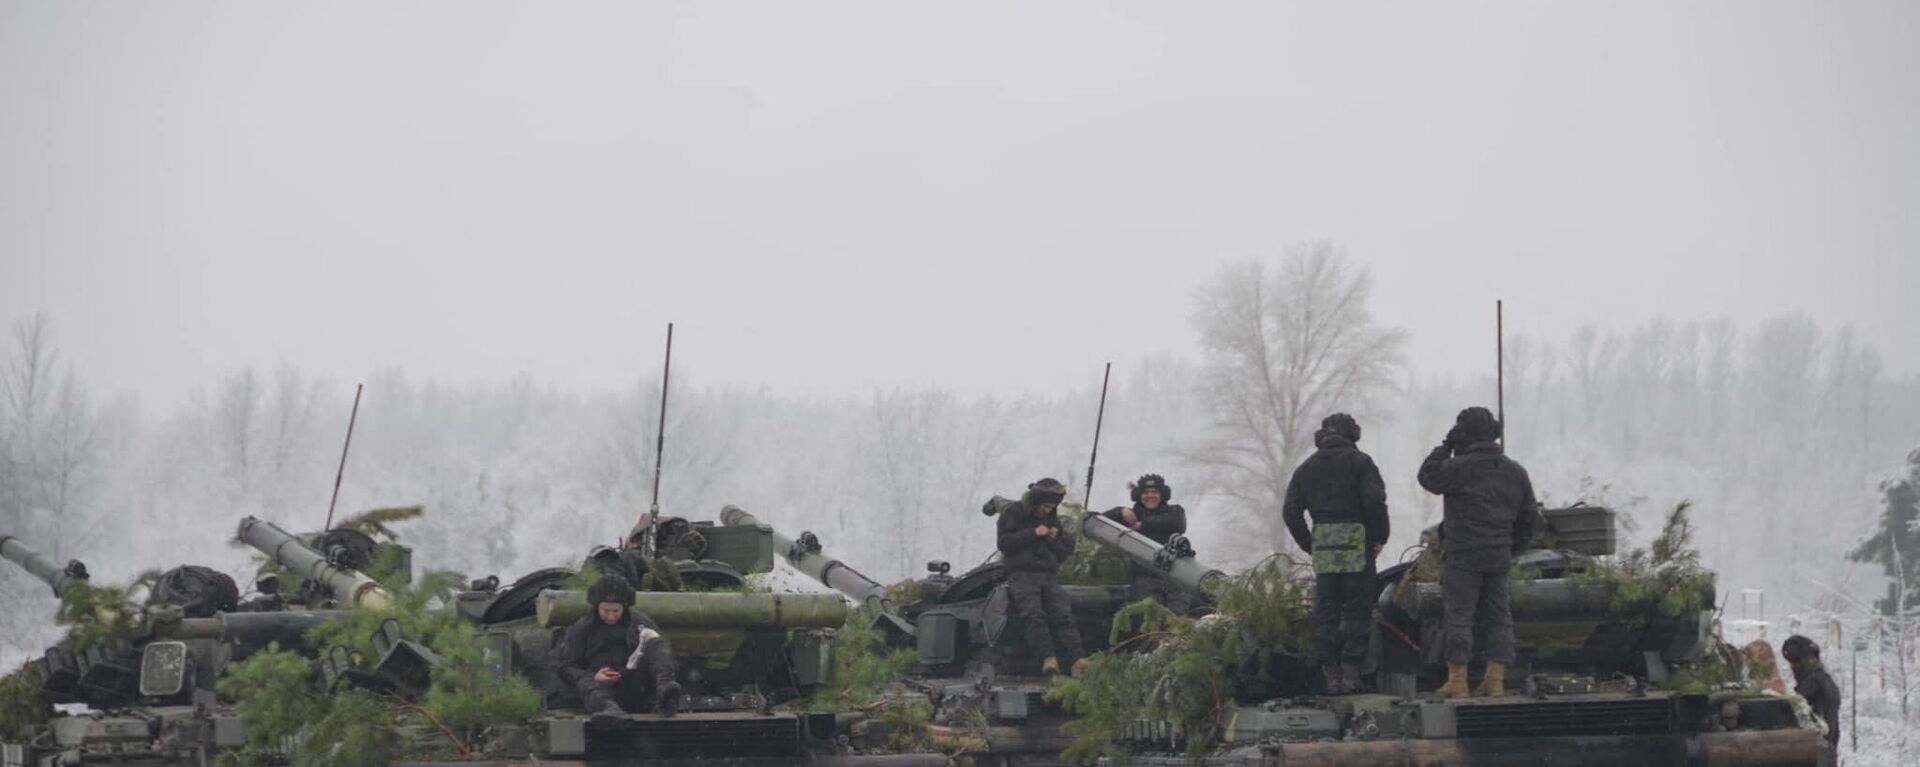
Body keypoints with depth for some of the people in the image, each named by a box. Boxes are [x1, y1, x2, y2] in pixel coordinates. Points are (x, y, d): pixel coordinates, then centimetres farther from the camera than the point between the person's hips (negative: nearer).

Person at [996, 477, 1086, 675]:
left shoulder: (1052, 518, 22)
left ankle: (1076, 659, -29)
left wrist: (1056, 539, 1)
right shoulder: (1014, 512, 6)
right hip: (1022, 574, -4)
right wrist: (1033, 533, -10)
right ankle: (1048, 658, -37)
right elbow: (1004, 542, -5)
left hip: (1049, 575, 4)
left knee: (1063, 614, -16)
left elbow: (1066, 551, 23)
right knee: (1034, 614, -26)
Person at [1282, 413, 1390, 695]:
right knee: (1356, 610, 1)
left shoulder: (1307, 467, 13)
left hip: (1323, 547, 4)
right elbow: (1374, 500, -13)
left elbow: (1290, 511, 8)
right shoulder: (1359, 461, -1)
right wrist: (1380, 536, -2)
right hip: (1356, 545, -4)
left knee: (1325, 611, 8)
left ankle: (1331, 674, 5)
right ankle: (1350, 672, -4)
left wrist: (1307, 544, 14)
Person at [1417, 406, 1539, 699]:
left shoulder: (1460, 467, -13)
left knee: (1459, 615, -2)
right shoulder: (1514, 472, 9)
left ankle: (1457, 679, -4)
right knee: (1498, 616, 9)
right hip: (1499, 555, 6)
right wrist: (1514, 548, 22)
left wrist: (1445, 447, 4)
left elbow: (1428, 476, 0)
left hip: (1464, 556, -6)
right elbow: (1529, 514, 15)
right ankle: (1496, 679, 7)